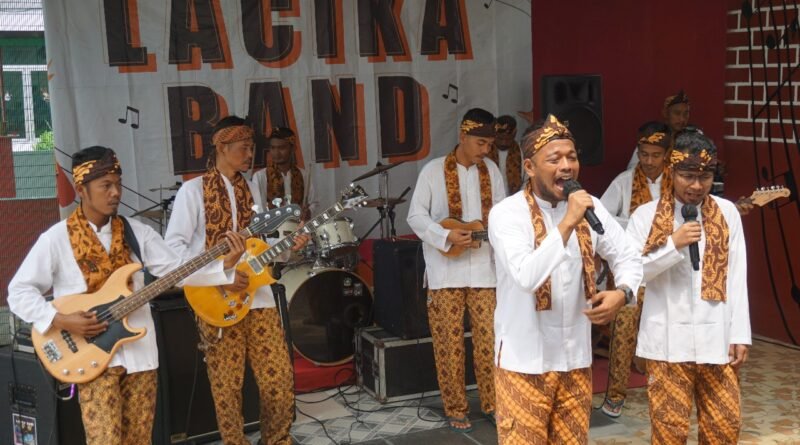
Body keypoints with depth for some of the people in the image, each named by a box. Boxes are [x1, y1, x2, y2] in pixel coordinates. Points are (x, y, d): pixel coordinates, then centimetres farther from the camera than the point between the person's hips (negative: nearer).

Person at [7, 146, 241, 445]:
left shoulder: (137, 233, 5)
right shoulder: (56, 238, -5)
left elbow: (178, 270, 0)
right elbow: (19, 291, -3)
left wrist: (224, 264, -15)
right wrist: (61, 320, -17)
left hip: (140, 353, 4)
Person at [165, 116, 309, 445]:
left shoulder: (251, 189, 13)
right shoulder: (194, 190, -5)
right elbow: (173, 245, -11)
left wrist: (287, 245, -3)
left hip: (257, 295, 5)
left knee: (279, 379, 5)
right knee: (227, 387, 3)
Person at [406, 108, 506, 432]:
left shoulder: (491, 171, 8)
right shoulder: (434, 170, -4)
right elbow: (415, 216, -7)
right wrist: (446, 237, -19)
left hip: (483, 269, 3)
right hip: (446, 271, -3)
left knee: (489, 339, 5)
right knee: (450, 343, 3)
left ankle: (492, 404, 21)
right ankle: (455, 411, 15)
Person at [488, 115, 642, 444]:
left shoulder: (590, 207, 3)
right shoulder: (507, 214, -14)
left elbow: (628, 257, 13)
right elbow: (526, 277, -29)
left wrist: (622, 293, -7)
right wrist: (566, 223, -29)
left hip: (575, 359, 5)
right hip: (525, 362, -5)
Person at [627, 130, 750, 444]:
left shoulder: (727, 213, 5)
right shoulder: (646, 215, -2)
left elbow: (737, 278, 5)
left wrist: (740, 334, 3)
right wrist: (674, 244, -17)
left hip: (716, 339, 3)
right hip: (668, 340, -2)